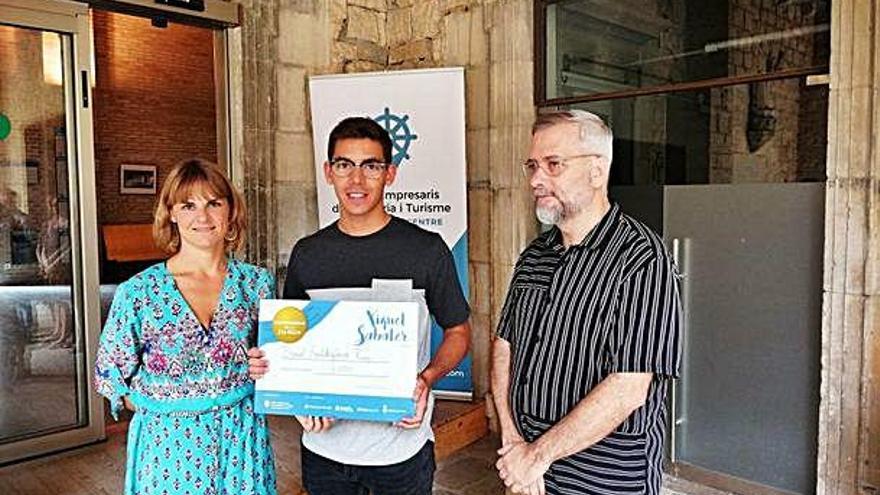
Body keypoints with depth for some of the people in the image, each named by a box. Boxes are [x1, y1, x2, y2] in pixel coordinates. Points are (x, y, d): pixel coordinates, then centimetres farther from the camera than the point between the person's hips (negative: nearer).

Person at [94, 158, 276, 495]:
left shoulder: (256, 282, -2)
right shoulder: (137, 292, -9)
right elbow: (110, 374, -1)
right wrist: (168, 408, -7)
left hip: (242, 436, 2)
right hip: (168, 444, -2)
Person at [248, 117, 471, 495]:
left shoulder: (426, 249, -7)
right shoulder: (307, 254, 2)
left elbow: (458, 331, 0)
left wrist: (427, 378, -17)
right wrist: (266, 362, -8)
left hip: (400, 446, -2)